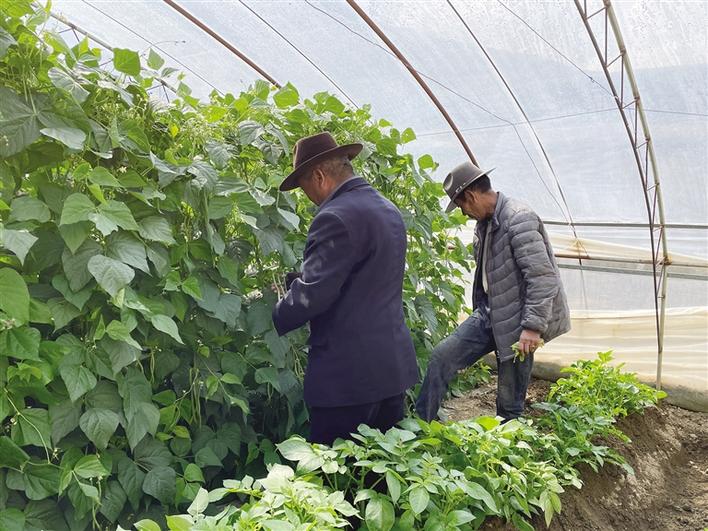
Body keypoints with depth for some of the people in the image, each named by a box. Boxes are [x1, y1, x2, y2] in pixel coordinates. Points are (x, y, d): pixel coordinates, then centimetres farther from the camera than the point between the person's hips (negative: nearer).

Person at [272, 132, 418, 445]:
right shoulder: (389, 211, 13)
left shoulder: (336, 217, -17)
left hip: (348, 376, -9)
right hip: (394, 367, 9)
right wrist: (290, 281, 18)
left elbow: (311, 295, -21)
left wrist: (267, 323, -5)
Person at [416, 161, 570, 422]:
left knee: (510, 403, 4)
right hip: (488, 313, 8)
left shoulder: (519, 219, -18)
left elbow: (542, 275, -23)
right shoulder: (484, 223, 10)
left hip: (516, 320, -8)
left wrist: (533, 326, -26)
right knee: (441, 356, -1)